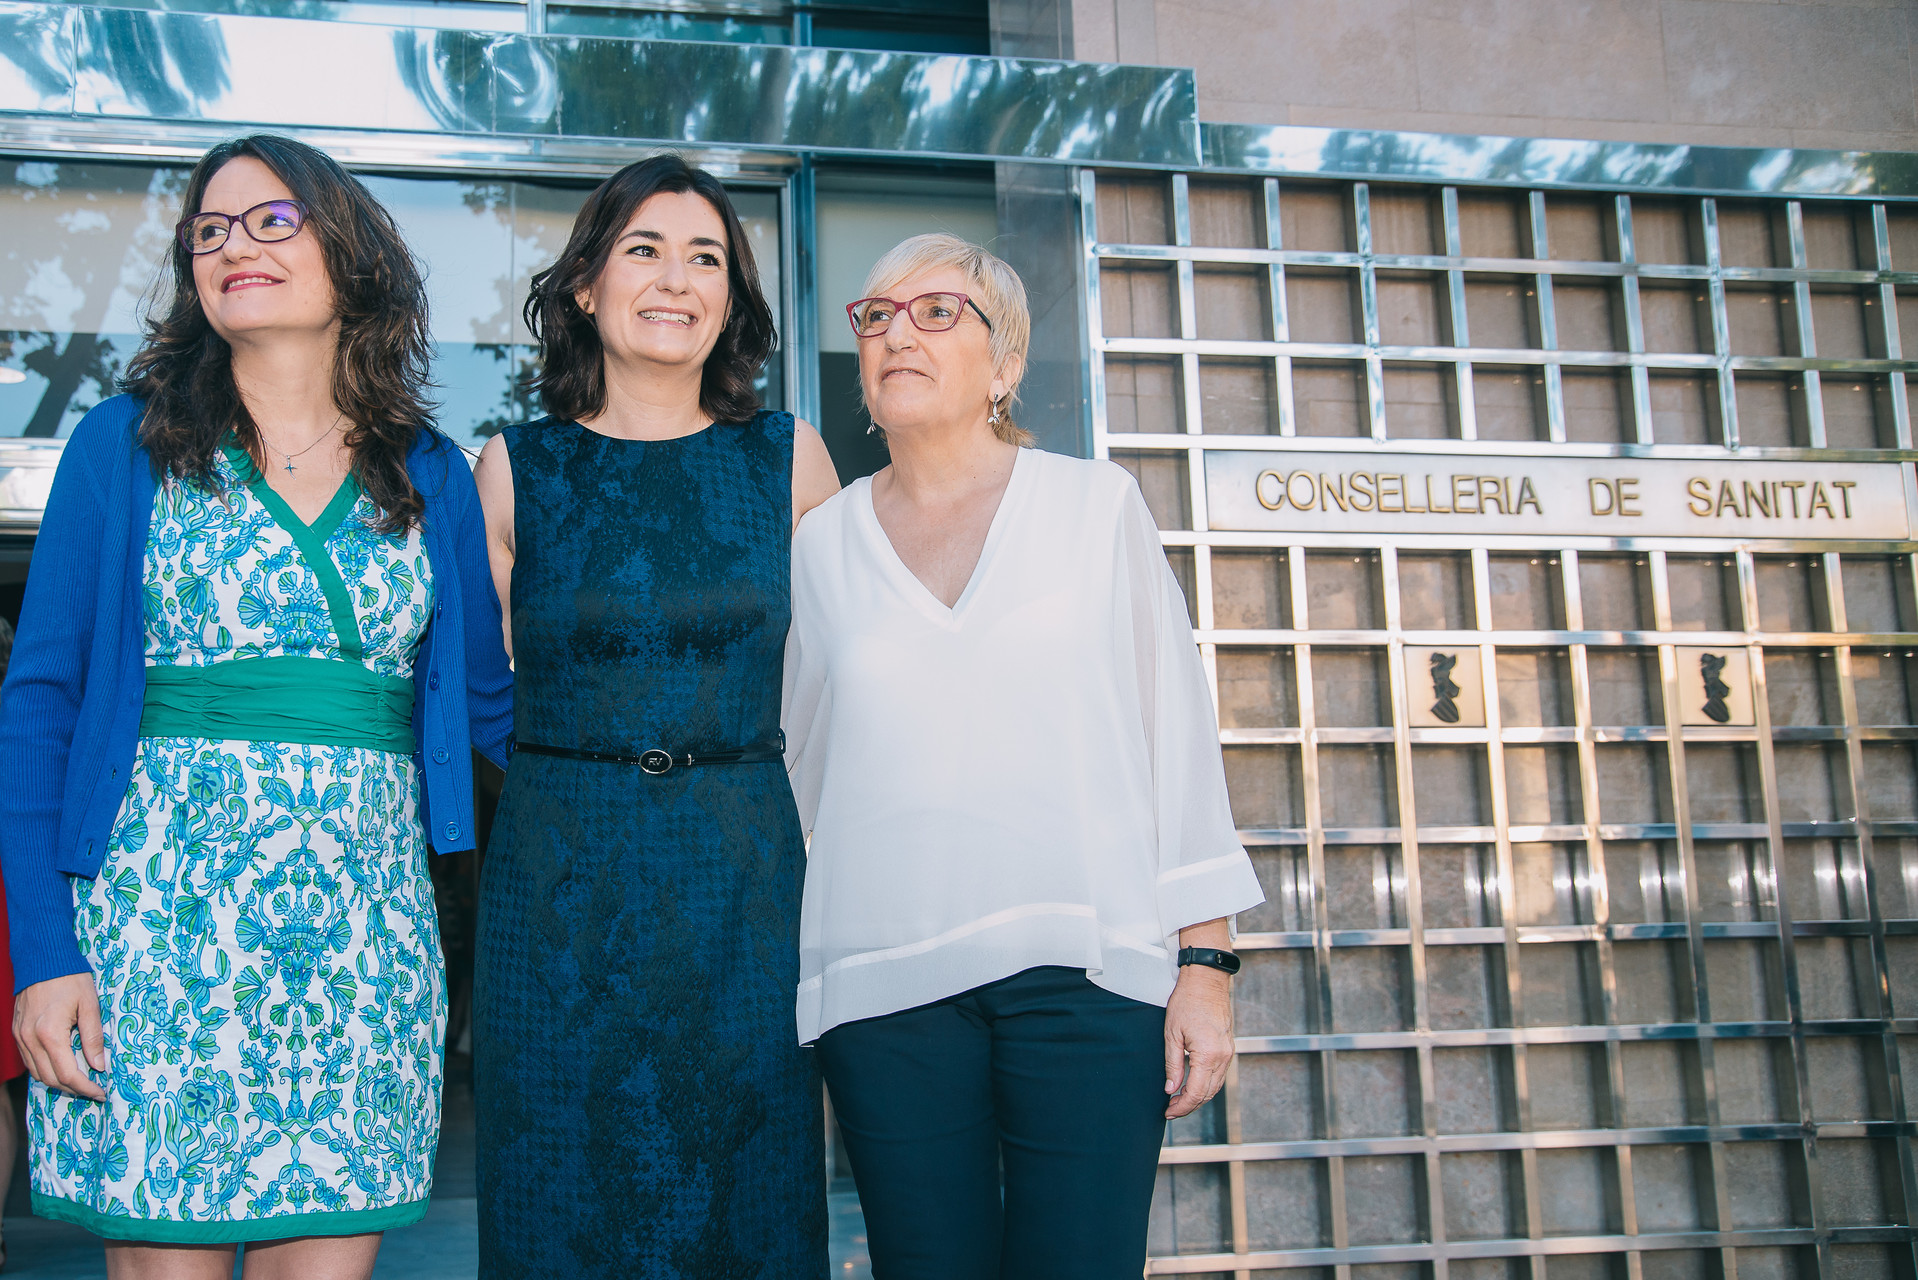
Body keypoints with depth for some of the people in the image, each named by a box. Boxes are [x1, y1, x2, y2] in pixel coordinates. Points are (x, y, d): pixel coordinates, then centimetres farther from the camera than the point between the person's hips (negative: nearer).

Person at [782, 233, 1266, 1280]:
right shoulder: (822, 545, 10)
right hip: (887, 987, 2)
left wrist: (1204, 962, -1)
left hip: (1088, 968, -1)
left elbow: (1177, 730, 5)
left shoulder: (1096, 506, 6)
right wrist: (781, 994, 17)